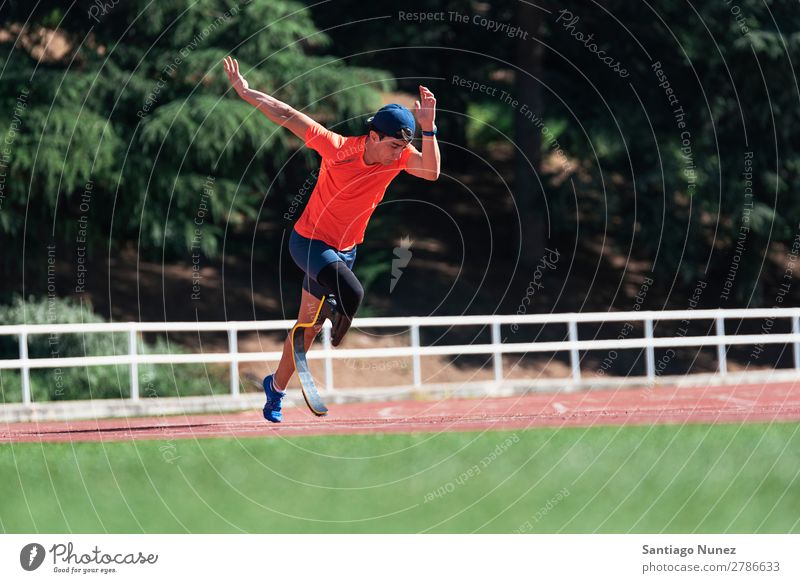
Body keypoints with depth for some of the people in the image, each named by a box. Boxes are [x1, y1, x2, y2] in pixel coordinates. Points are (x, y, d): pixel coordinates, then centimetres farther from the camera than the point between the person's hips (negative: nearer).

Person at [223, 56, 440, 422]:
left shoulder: (399, 156, -13)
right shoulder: (337, 148, -24)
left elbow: (431, 172, -30)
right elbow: (289, 116, -16)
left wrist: (428, 128, -41)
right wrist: (245, 92, -17)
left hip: (344, 250, 5)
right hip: (309, 241, -5)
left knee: (308, 327, 16)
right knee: (351, 293, -35)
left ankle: (276, 387, 35)